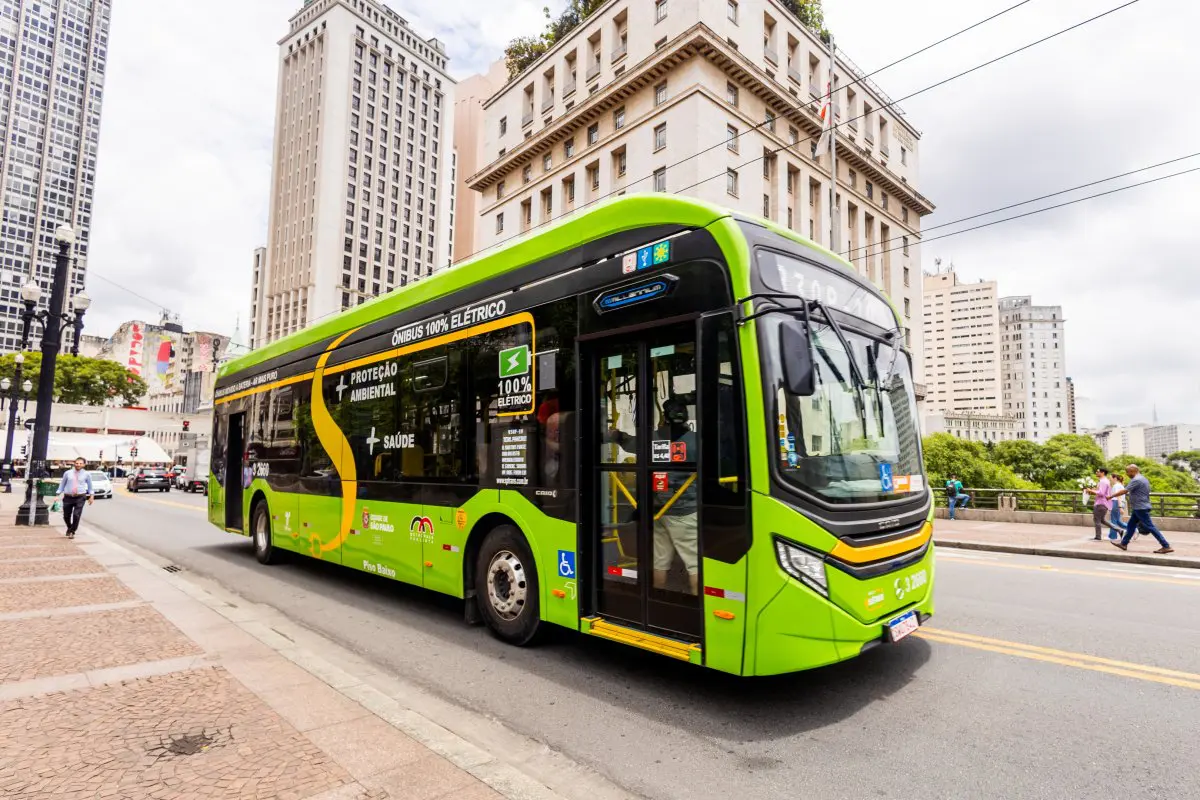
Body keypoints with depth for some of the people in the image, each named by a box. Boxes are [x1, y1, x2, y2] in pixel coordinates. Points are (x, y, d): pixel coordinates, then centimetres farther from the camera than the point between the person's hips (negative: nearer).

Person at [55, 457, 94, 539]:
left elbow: (90, 486, 12)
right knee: (66, 516, 10)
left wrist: (91, 495, 4)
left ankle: (72, 531, 8)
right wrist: (59, 495, 5)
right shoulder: (67, 473, 4)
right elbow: (62, 484, 12)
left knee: (76, 515, -11)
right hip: (68, 497, 2)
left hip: (80, 498, -2)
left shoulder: (87, 474, 4)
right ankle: (69, 529, 39)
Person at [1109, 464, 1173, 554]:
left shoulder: (1136, 480, -17)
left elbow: (1124, 491, -20)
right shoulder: (1143, 478, 15)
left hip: (1140, 508, -11)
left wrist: (1111, 496, -12)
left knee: (1150, 527, -7)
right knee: (1131, 525, 13)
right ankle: (1123, 543, 18)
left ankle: (1166, 546, -4)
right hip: (1140, 507, 11)